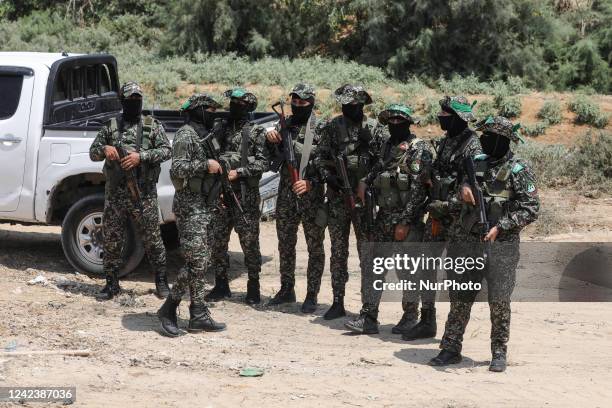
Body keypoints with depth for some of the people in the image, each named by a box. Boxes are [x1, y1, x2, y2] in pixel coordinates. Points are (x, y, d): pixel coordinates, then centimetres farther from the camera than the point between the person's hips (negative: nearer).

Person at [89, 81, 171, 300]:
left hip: (144, 193, -2)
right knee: (112, 239, 5)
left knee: (152, 238, 2)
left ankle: (161, 280, 15)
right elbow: (93, 153, 11)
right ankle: (112, 283, 16)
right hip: (115, 193, 2)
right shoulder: (111, 126, 10)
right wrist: (105, 149, -11)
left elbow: (166, 150, -5)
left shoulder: (153, 126, 5)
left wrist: (141, 156, -18)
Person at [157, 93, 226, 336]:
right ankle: (168, 309, -2)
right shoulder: (186, 135, -11)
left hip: (203, 206, 10)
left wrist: (218, 167, 13)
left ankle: (199, 316, 11)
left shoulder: (204, 135, 18)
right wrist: (206, 165, -23)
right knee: (195, 261, -13)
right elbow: (177, 169, -21)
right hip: (189, 205, -10)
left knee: (202, 261, 8)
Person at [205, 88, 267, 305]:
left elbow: (263, 163, -6)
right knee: (217, 241, 6)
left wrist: (238, 172, -14)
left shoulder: (256, 132, 1)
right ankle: (221, 285, 18)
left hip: (246, 197, -4)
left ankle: (253, 287, 9)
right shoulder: (218, 128, 12)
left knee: (249, 242, -1)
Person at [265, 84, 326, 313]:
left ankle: (312, 295, 10)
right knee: (285, 244, 13)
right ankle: (286, 290, 26)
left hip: (312, 196, -5)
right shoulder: (284, 125, 8)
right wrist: (271, 140, -7)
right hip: (286, 195, 5)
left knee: (315, 247, 2)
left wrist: (311, 182, -22)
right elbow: (271, 157, 13)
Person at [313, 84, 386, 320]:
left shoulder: (373, 128, -1)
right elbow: (320, 157, 5)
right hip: (337, 197, 2)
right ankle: (338, 302, 14)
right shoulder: (331, 127, 5)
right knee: (338, 251, 7)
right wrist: (327, 176, -10)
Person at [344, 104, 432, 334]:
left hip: (407, 219, -7)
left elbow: (418, 188, -15)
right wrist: (365, 182, 8)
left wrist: (405, 222, -19)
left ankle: (410, 317, 16)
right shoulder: (387, 146, 14)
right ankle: (368, 318, 8)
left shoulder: (418, 149, -10)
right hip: (383, 217, 7)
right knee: (372, 265, 4)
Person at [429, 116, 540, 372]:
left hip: (500, 246, -5)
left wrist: (500, 227, -17)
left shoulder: (519, 171, -6)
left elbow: (531, 209, -9)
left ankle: (499, 353, 12)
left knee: (499, 301, -2)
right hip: (467, 242, 5)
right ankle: (450, 349, 15)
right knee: (459, 298, 7)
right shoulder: (477, 162, 10)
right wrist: (464, 185, -3)